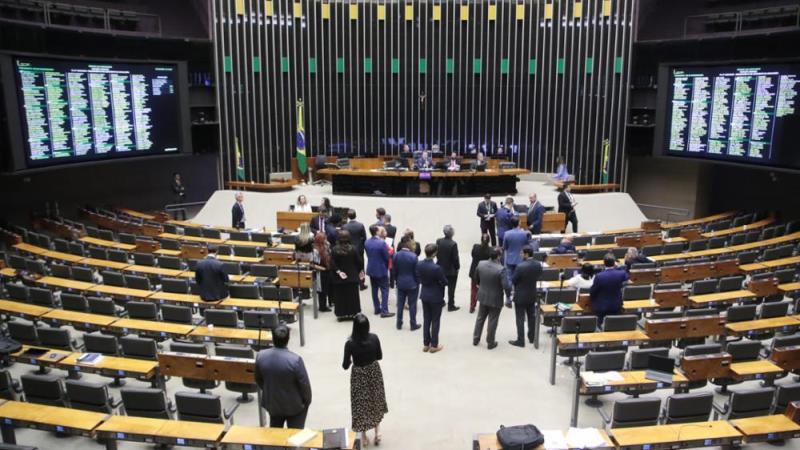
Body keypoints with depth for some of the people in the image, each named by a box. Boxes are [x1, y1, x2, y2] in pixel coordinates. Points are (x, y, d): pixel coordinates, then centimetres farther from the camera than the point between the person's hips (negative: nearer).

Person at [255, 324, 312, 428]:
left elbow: (258, 380, 1)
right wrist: (307, 401, 1)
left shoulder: (260, 356, -15)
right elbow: (304, 384, -19)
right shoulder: (295, 359, -30)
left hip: (272, 403, 4)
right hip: (294, 405, -4)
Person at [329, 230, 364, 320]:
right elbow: (359, 262, -5)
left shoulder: (334, 250, -11)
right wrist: (360, 271, 9)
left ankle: (341, 314, 12)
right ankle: (352, 313, 15)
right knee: (352, 296, 11)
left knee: (340, 297, 9)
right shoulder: (353, 248, -11)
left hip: (339, 279, 0)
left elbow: (332, 264, -16)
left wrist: (338, 271, -8)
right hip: (352, 277, 0)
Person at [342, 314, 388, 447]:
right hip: (374, 372, 2)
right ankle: (377, 429, 27)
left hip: (359, 375, -2)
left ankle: (363, 435, 29)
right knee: (375, 400, 24)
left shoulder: (350, 343, -24)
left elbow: (345, 366, -14)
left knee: (361, 403, 16)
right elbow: (380, 356, -2)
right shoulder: (374, 338, -17)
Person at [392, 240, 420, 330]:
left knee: (400, 304, 13)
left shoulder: (396, 255, -7)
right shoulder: (413, 256, -19)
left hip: (400, 284, 4)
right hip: (412, 284, -4)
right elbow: (416, 272, -12)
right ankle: (413, 325, 14)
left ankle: (399, 324, 21)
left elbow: (394, 271, 1)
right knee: (412, 305, 6)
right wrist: (418, 282, 2)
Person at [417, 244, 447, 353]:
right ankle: (434, 345, 18)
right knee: (435, 321, 8)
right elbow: (445, 282, -15)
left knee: (426, 320, 16)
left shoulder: (419, 264, -8)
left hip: (424, 295, 6)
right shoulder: (436, 268, -27)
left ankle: (426, 344, 25)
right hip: (436, 297, -6)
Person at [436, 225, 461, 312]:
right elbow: (455, 258, -19)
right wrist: (457, 267, -4)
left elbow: (436, 254, 0)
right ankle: (451, 306, 15)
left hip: (441, 268, 5)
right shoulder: (453, 244, -25)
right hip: (451, 270, -5)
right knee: (451, 288, 8)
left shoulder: (438, 241, -10)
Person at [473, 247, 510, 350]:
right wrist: (508, 295, -6)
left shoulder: (480, 264, -10)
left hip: (482, 297, 5)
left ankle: (476, 339, 31)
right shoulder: (501, 269, -28)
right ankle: (490, 343, 23)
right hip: (495, 299, -5)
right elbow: (506, 286, -27)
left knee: (480, 318, 21)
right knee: (492, 321, 11)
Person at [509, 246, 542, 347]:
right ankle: (532, 337, 31)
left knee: (520, 319, 3)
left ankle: (520, 341, 9)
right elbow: (537, 278, 7)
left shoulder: (520, 266, -27)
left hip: (520, 296, -6)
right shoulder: (538, 265, -7)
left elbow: (513, 280, -15)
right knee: (531, 316, 19)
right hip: (532, 294, 6)